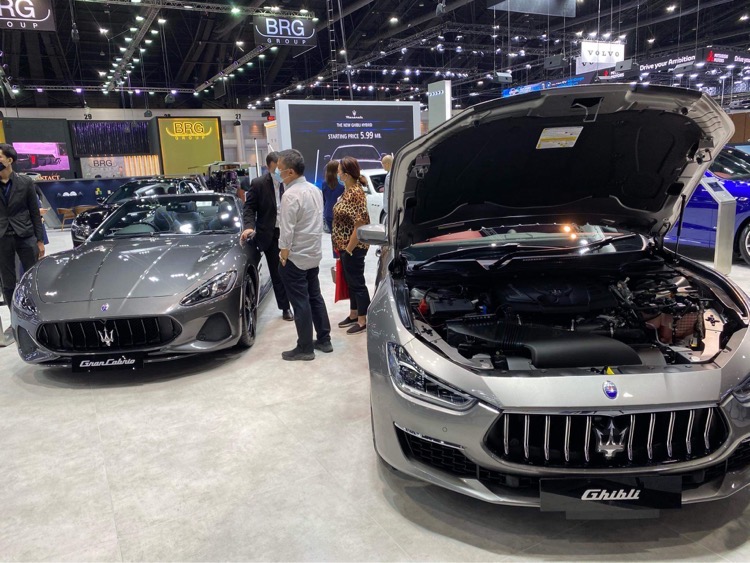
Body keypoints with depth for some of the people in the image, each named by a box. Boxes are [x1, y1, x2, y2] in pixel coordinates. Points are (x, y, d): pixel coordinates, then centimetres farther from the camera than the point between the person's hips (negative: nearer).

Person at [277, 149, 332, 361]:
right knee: (315, 297, 16)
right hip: (314, 254, 8)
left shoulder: (291, 195, -21)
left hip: (296, 257, -8)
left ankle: (305, 348, 10)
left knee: (300, 302, 0)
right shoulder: (315, 190, 6)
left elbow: (287, 231, -22)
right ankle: (324, 340, 24)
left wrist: (283, 256, -11)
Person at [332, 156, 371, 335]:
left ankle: (363, 321, 14)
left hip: (353, 248, -9)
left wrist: (349, 249, -18)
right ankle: (353, 315, 33)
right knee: (350, 282, 19)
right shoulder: (348, 190, 8)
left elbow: (360, 225, -23)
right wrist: (342, 247, 13)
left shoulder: (356, 193, -21)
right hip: (345, 247, 9)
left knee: (357, 283, 2)